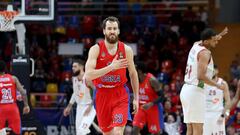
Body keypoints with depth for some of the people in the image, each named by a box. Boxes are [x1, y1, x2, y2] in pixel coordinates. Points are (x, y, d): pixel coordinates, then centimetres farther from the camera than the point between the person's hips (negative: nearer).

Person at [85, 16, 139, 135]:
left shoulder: (126, 50, -2)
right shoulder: (96, 49, -9)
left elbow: (133, 74, 11)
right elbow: (88, 75, -20)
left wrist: (136, 98, 10)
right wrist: (111, 67, -29)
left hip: (120, 95, 0)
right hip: (102, 95, 0)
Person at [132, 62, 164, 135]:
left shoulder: (151, 80, -20)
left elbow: (161, 96, -20)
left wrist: (151, 104, -33)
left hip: (153, 107, -6)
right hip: (141, 107, 6)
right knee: (135, 128, -11)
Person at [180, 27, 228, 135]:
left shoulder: (196, 45, 11)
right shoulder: (205, 53, -15)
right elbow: (201, 76, -24)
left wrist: (219, 35, 30)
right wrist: (218, 85, -13)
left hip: (186, 90, 9)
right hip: (195, 91, -9)